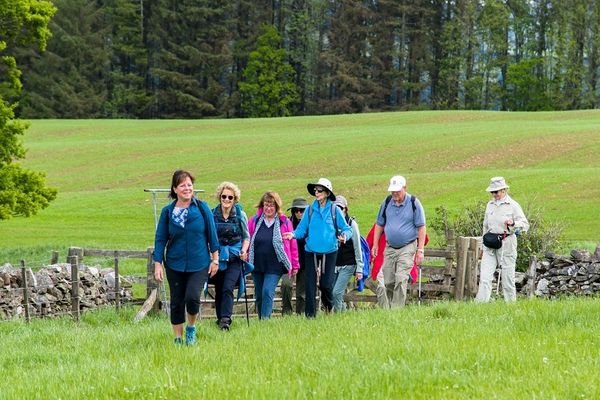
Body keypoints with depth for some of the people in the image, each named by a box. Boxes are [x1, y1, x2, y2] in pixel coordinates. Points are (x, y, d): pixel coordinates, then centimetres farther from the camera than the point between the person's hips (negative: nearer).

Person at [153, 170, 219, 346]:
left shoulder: (202, 208, -2)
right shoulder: (167, 212, 0)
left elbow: (212, 234, 3)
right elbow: (160, 239, 3)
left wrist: (215, 259, 2)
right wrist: (158, 264, -2)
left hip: (199, 264, -2)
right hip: (175, 265, 2)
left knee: (192, 297, -18)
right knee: (177, 303, 5)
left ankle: (191, 328, 9)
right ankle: (178, 339, 19)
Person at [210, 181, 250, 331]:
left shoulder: (240, 215, 1)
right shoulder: (213, 215, 1)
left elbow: (246, 237, 10)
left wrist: (244, 251, -6)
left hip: (234, 258, -2)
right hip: (217, 257, 2)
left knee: (228, 288, -17)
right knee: (219, 290, 7)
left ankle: (225, 319, -22)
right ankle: (220, 319, 19)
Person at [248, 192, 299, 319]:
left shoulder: (284, 223, 0)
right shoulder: (254, 221, 5)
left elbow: (292, 244, 4)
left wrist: (295, 265, 6)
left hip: (274, 266, -3)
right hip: (257, 265, 3)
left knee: (268, 292, -16)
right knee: (259, 295, 8)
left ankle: (265, 319, -17)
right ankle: (261, 320, 19)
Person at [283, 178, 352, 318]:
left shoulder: (334, 210, 1)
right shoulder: (310, 210, 5)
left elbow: (346, 228, 2)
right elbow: (302, 229, 6)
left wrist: (345, 235, -20)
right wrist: (294, 234, -15)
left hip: (329, 252, -2)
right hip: (311, 251, 2)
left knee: (326, 284, -4)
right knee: (310, 284, -2)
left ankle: (329, 308, 25)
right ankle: (310, 314, 5)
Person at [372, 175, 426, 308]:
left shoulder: (414, 203, -5)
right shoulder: (387, 203, 5)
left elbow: (421, 227, -4)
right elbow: (379, 224, 15)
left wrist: (420, 250, -8)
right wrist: (375, 245, 10)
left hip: (407, 247, -4)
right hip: (390, 248, 4)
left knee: (401, 280, -14)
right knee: (388, 282, 4)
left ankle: (397, 309, -13)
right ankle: (386, 308, 16)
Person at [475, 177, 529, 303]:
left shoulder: (513, 205, -2)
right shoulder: (490, 205, 13)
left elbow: (525, 224, -6)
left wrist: (513, 223, -27)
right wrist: (484, 247, 21)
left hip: (506, 243, -4)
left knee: (507, 277, -1)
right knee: (485, 276, -8)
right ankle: (480, 303, -13)